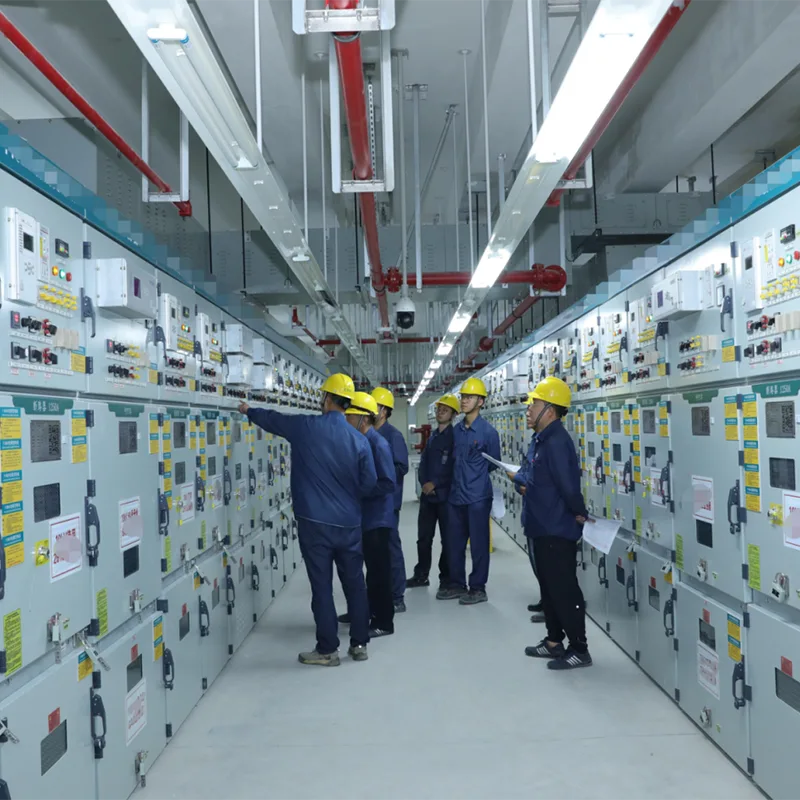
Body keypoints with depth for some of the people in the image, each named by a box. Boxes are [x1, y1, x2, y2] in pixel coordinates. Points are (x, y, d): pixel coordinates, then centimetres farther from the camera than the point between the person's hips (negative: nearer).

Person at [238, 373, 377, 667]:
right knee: (355, 584, 12)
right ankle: (359, 644, 20)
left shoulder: (305, 426, -6)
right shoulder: (359, 439, -2)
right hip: (349, 524, 3)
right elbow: (370, 483, 0)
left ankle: (327, 650, 11)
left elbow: (272, 419, 12)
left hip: (315, 523, -2)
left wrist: (249, 411, 32)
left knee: (322, 587, 4)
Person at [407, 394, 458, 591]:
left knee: (447, 538, 3)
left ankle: (446, 578, 13)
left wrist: (435, 484, -14)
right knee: (424, 537, 12)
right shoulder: (432, 438, 17)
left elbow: (454, 468, -14)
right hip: (427, 495, 7)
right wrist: (424, 483, -4)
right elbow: (423, 464, 14)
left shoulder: (455, 436, -6)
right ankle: (421, 575, 23)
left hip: (446, 495, -7)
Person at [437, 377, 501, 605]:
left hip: (477, 496, -6)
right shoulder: (456, 430, 8)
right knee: (454, 543, 12)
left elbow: (494, 464, -1)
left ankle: (478, 588, 15)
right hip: (455, 495, 6)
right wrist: (458, 477, 8)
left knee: (478, 544, 3)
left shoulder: (488, 432, -9)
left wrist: (475, 476, 5)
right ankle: (457, 584, 25)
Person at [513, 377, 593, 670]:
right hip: (543, 527, 11)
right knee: (549, 587, 18)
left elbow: (568, 485, -28)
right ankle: (554, 641, 31)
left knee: (565, 589, -1)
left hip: (558, 529, -10)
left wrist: (580, 513, -15)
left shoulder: (556, 441, -24)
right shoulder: (541, 439, 10)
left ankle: (579, 650, 11)